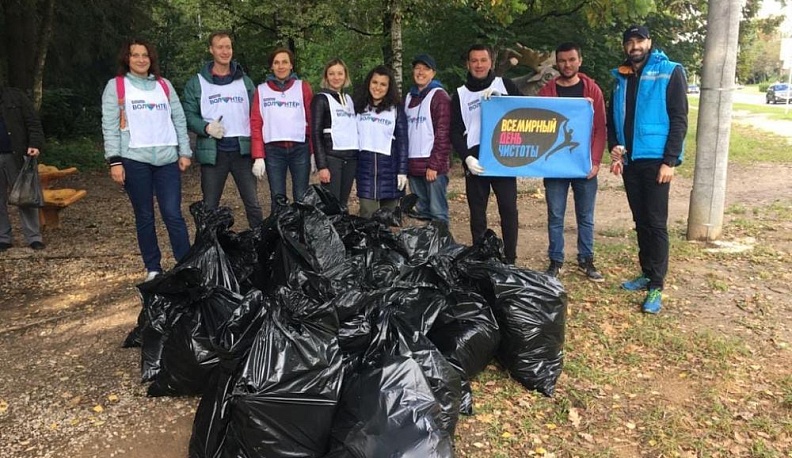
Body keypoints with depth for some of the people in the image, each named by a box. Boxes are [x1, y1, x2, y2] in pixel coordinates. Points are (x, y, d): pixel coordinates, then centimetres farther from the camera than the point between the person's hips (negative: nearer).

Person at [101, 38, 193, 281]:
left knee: (173, 214, -3)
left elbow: (179, 120, 13)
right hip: (134, 160, -1)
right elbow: (110, 126, 0)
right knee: (144, 217, 6)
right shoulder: (116, 86, 6)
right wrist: (114, 160, -9)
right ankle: (153, 269, 15)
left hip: (167, 159, 1)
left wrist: (185, 152, 5)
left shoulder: (164, 85, 14)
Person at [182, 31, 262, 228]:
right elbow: (188, 115, 2)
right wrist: (207, 128, -18)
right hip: (212, 151, -1)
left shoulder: (245, 81, 12)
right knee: (209, 207, 7)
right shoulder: (197, 83, 5)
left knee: (253, 204, 3)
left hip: (243, 150, 1)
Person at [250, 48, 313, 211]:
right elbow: (256, 124, 5)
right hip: (273, 150, 0)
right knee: (277, 199, 3)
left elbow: (312, 121, 5)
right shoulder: (261, 90, 9)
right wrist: (258, 157, -3)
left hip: (300, 149, 0)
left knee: (302, 198, 2)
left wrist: (314, 152, 0)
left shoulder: (303, 87, 8)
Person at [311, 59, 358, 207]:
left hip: (351, 157, 6)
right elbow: (316, 133, -8)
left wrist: (359, 156, 11)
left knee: (343, 204, 7)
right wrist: (321, 165, -15)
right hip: (331, 156, -6)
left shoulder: (349, 99, 17)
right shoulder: (321, 98, -1)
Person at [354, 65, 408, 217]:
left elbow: (402, 141, 2)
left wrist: (402, 171, -6)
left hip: (389, 166, -1)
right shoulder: (359, 107, 11)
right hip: (365, 167, 1)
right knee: (367, 215, -4)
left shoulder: (396, 109, 5)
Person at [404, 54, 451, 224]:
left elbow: (443, 134, -10)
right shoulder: (409, 97, 17)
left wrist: (435, 165, -16)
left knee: (437, 211, -5)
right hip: (413, 164, 6)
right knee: (421, 210, 12)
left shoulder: (439, 96, -3)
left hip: (433, 165, -6)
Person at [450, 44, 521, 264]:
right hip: (475, 162, 1)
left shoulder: (505, 85, 8)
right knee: (477, 215, 5)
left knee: (509, 210, -1)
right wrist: (466, 157, -9)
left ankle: (510, 260, 9)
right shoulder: (460, 94, 10)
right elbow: (455, 132, 6)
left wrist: (501, 98, -13)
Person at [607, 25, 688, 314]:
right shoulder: (621, 78, 13)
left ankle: (657, 287, 1)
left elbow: (679, 119, -8)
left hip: (656, 160, -5)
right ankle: (646, 274, 24)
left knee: (656, 223, -4)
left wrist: (669, 161, -15)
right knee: (640, 221, 12)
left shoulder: (670, 73, -3)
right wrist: (614, 149, 0)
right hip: (629, 160, 5)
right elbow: (612, 118, 17)